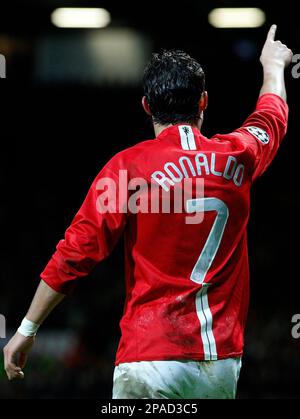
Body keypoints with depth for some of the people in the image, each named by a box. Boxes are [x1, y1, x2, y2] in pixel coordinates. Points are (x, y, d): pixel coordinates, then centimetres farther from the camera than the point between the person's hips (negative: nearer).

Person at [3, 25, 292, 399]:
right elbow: (272, 115, 32)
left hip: (151, 360, -4)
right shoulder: (237, 157, 7)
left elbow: (75, 255, -8)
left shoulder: (128, 166, -5)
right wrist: (273, 64, 53)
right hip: (223, 363, 4)